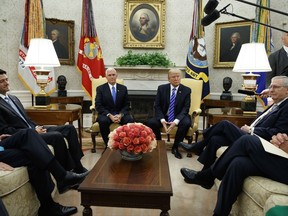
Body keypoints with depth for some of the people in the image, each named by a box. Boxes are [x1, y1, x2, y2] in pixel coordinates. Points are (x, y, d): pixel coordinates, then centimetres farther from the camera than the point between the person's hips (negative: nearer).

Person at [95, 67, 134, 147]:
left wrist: (120, 115, -14)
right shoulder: (100, 88, 4)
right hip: (106, 114, -1)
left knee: (130, 120, -29)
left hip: (120, 114, 2)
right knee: (103, 121, -35)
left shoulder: (123, 88, 10)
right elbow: (98, 106, -5)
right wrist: (110, 115, -19)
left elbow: (126, 105, 6)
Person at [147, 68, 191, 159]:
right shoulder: (161, 88, 0)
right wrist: (162, 120, -21)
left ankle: (175, 147, -10)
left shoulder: (186, 90, -2)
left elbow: (185, 108, -9)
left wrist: (176, 121, -26)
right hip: (164, 116, 1)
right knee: (150, 122, -26)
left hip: (179, 117, -1)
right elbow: (157, 106, -3)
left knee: (186, 123, -33)